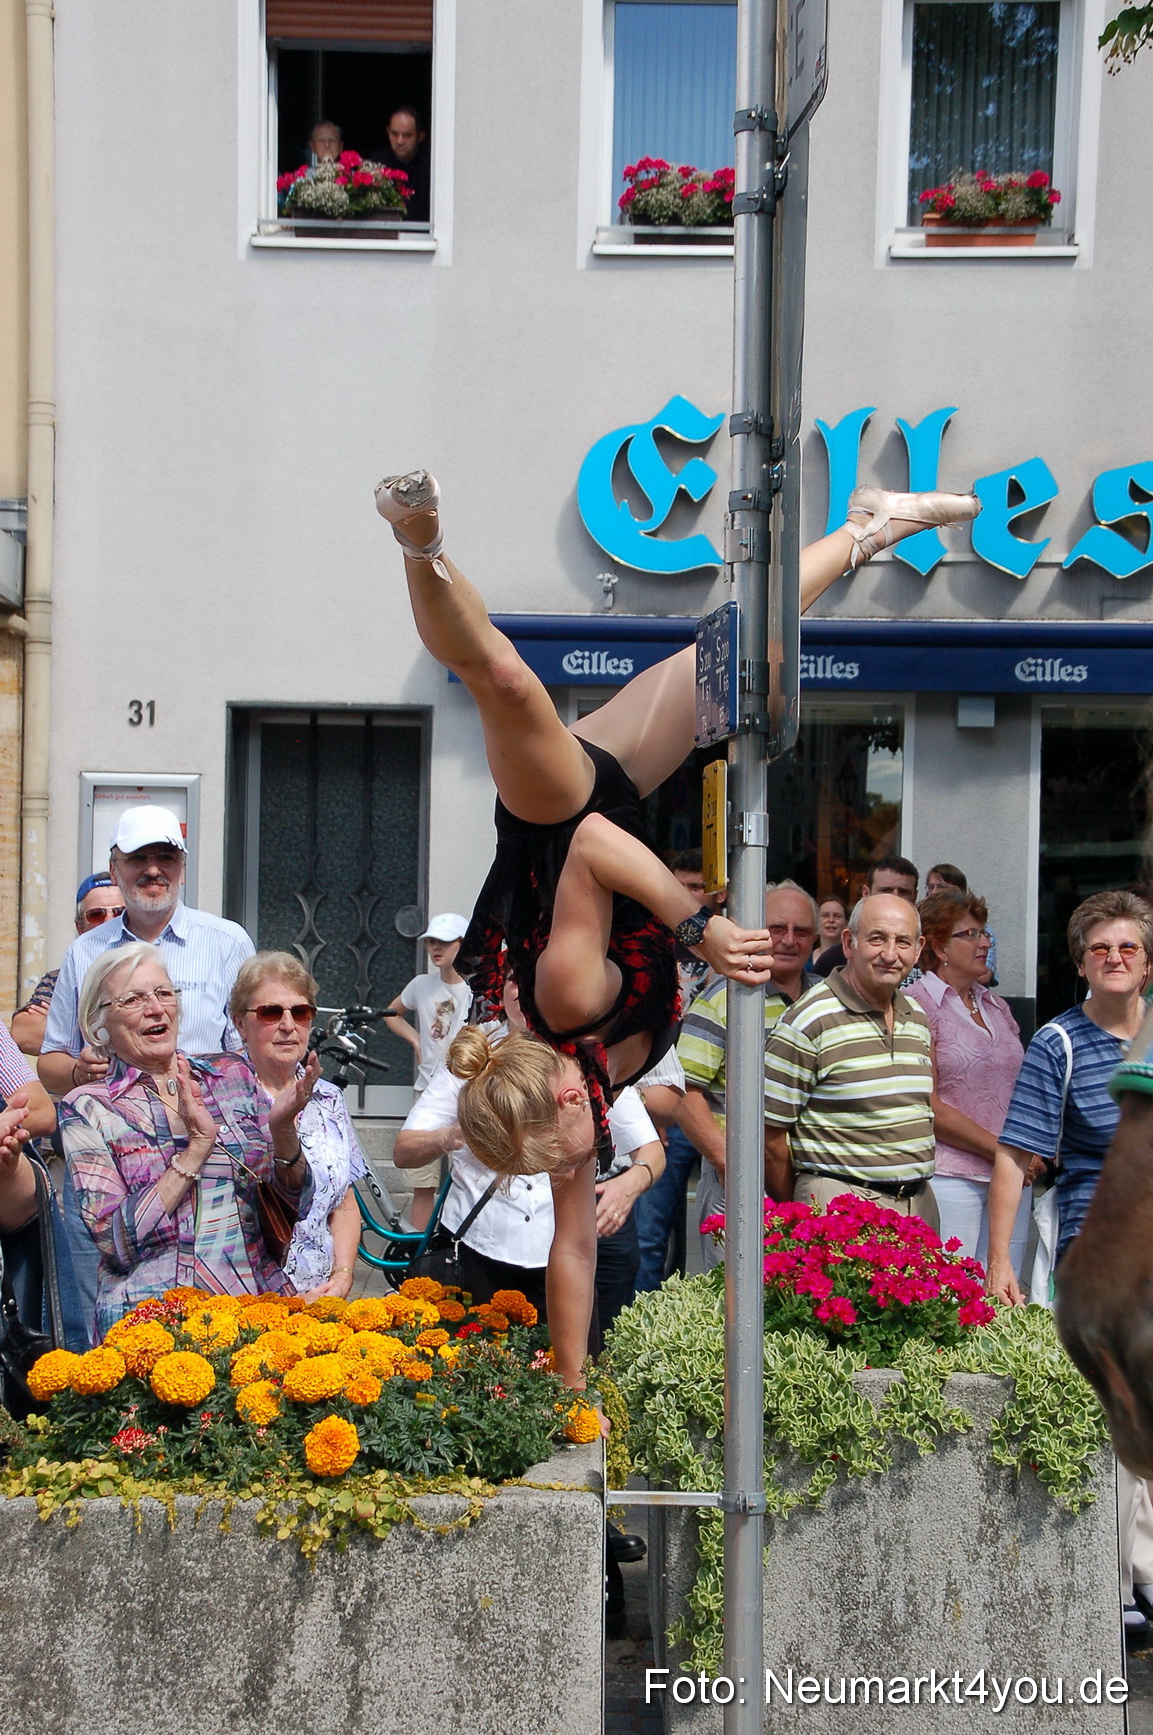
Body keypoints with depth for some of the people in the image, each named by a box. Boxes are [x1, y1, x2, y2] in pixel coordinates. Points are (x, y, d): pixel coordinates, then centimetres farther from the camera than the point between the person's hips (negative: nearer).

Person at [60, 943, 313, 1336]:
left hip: (259, 1302, 3)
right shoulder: (87, 1108, 4)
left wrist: (282, 1128, -7)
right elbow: (116, 1242, -6)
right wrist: (198, 1145, -12)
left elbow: (294, 1205, 11)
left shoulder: (233, 1075, 12)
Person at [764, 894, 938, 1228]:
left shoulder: (918, 1019, 12)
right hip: (842, 1206, -7)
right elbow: (770, 1131, -10)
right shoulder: (809, 1020, -12)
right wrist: (799, 1211, -1)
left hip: (920, 1202, 7)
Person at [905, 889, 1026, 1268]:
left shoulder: (998, 1009, 17)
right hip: (951, 1176, -6)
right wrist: (1000, 1150, -11)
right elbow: (929, 1109, -10)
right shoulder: (916, 1006, -5)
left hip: (1011, 1179, 6)